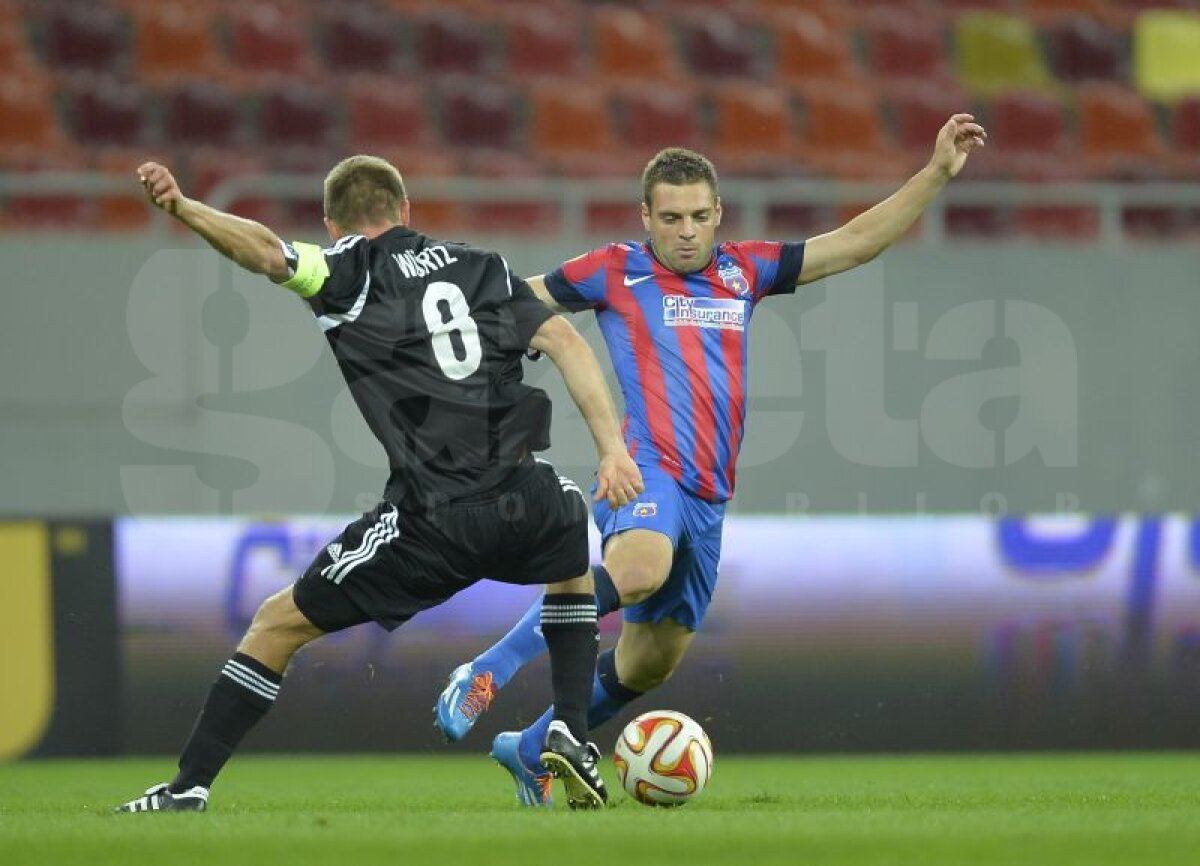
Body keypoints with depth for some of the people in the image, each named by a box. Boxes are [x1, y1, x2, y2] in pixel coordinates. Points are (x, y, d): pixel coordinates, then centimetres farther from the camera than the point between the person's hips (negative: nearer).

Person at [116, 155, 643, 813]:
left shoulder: (352, 270, 8)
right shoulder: (481, 268, 20)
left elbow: (270, 254, -13)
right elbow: (564, 342, 8)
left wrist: (183, 209, -22)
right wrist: (612, 450, 4)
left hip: (431, 523, -3)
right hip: (522, 503, 3)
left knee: (280, 623, 11)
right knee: (574, 561, 39)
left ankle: (188, 788, 6)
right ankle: (571, 734, 22)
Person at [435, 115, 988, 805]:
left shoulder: (743, 271, 15)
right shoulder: (616, 272, 3)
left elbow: (856, 243, 16)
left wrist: (937, 173, 11)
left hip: (709, 496, 6)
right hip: (647, 468, -6)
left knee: (653, 661, 10)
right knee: (638, 569, -39)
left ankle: (531, 751, 29)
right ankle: (485, 676, -34)